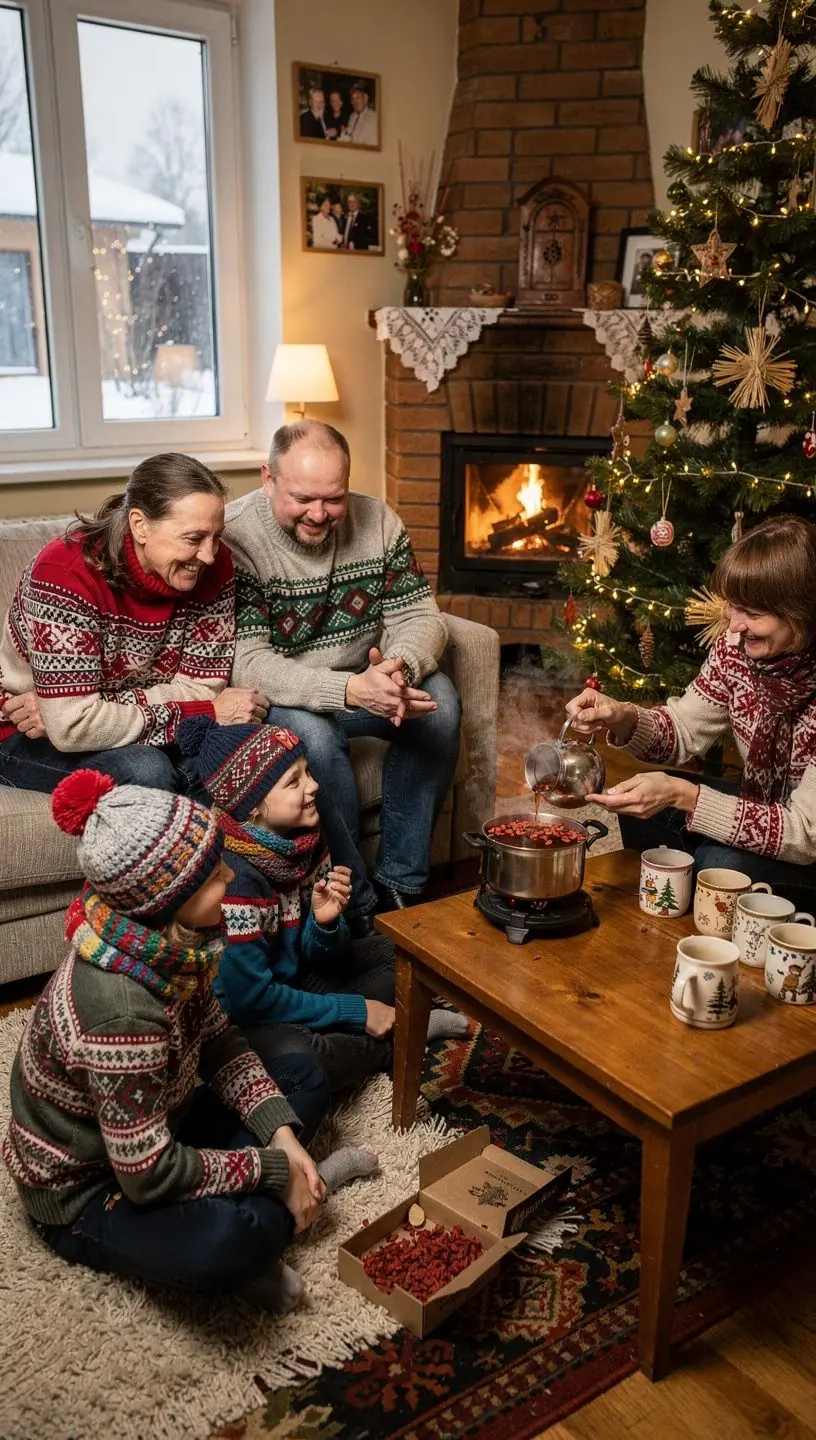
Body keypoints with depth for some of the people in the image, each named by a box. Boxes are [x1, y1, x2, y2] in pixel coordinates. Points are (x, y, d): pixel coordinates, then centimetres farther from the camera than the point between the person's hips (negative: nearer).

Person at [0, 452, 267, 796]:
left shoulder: (214, 567, -13)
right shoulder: (65, 573, -28)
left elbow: (202, 686, -15)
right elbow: (72, 727, -31)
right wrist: (207, 713, -29)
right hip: (29, 739, -4)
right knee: (145, 770, -32)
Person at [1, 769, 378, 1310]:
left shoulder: (166, 940, -14)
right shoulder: (121, 1008, -38)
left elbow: (220, 1042, 0)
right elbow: (150, 1176, -31)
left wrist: (282, 1135, -10)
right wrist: (274, 1171, -21)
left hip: (148, 1135, 8)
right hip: (83, 1191, -8)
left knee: (306, 1075, 10)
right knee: (235, 1237, -35)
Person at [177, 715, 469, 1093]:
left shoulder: (303, 841, -8)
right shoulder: (233, 874, -30)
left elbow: (316, 953, 0)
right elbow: (250, 997, -26)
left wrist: (326, 921, -24)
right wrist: (354, 1011, -18)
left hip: (291, 976, 8)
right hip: (238, 1013, -7)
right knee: (297, 1060, -36)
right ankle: (394, 1044, -7)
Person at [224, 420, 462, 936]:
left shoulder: (378, 521, -5)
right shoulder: (235, 538, -21)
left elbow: (419, 616, -6)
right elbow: (248, 662, -28)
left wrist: (400, 667, -32)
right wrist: (350, 689, -42)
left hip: (361, 682, 5)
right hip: (279, 697, -5)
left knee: (440, 702, -20)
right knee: (313, 735, -35)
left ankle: (401, 882, -10)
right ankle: (355, 903, -17)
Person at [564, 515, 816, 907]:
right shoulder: (737, 646, -12)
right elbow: (682, 730, -2)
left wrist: (681, 795, -38)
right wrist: (621, 717, -25)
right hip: (762, 807, 6)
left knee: (719, 864, -28)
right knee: (641, 807, -8)